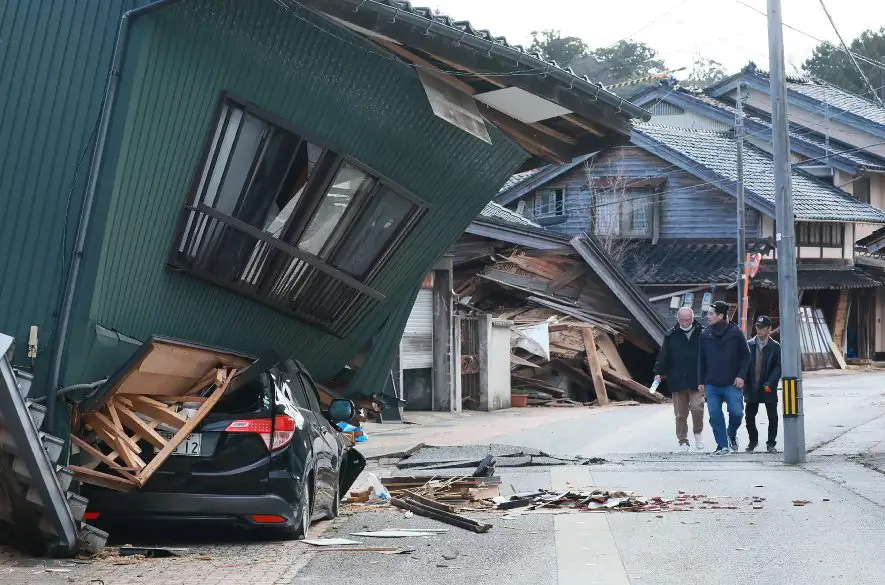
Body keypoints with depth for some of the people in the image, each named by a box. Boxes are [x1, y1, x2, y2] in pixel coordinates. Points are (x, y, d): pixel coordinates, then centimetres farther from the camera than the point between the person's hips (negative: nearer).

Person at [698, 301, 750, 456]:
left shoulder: (736, 332, -2)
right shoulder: (705, 335, 5)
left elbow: (745, 356, 2)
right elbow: (701, 360, 11)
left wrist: (741, 375, -7)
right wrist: (701, 381, 7)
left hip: (732, 384, -2)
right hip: (712, 385, 3)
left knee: (736, 412, -7)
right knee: (715, 415, -2)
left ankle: (732, 435, 23)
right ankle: (723, 445, 7)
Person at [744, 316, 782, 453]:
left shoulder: (775, 347, 0)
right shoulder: (749, 345, 5)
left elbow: (778, 367, -5)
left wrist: (769, 383, -16)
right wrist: (744, 383, -4)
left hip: (768, 389, -1)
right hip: (751, 388, 2)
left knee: (773, 417, 2)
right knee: (749, 417, 4)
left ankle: (771, 443, 16)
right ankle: (753, 440, 24)